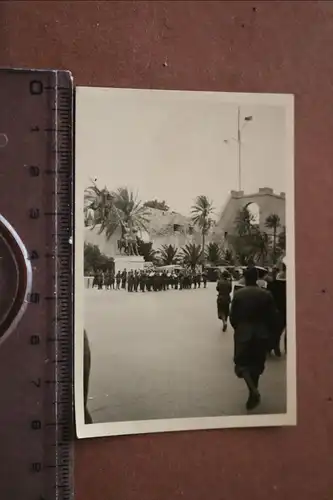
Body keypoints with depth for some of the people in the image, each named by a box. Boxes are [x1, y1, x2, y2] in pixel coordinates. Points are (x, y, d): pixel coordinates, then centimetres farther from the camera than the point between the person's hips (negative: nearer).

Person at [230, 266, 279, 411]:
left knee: (242, 362, 10)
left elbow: (232, 316, -6)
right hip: (261, 334, 2)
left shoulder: (238, 294, -9)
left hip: (243, 333, -2)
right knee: (256, 363, 17)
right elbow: (273, 317, -5)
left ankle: (253, 390, -13)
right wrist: (271, 333, 10)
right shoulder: (266, 294, -7)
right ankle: (253, 394, 24)